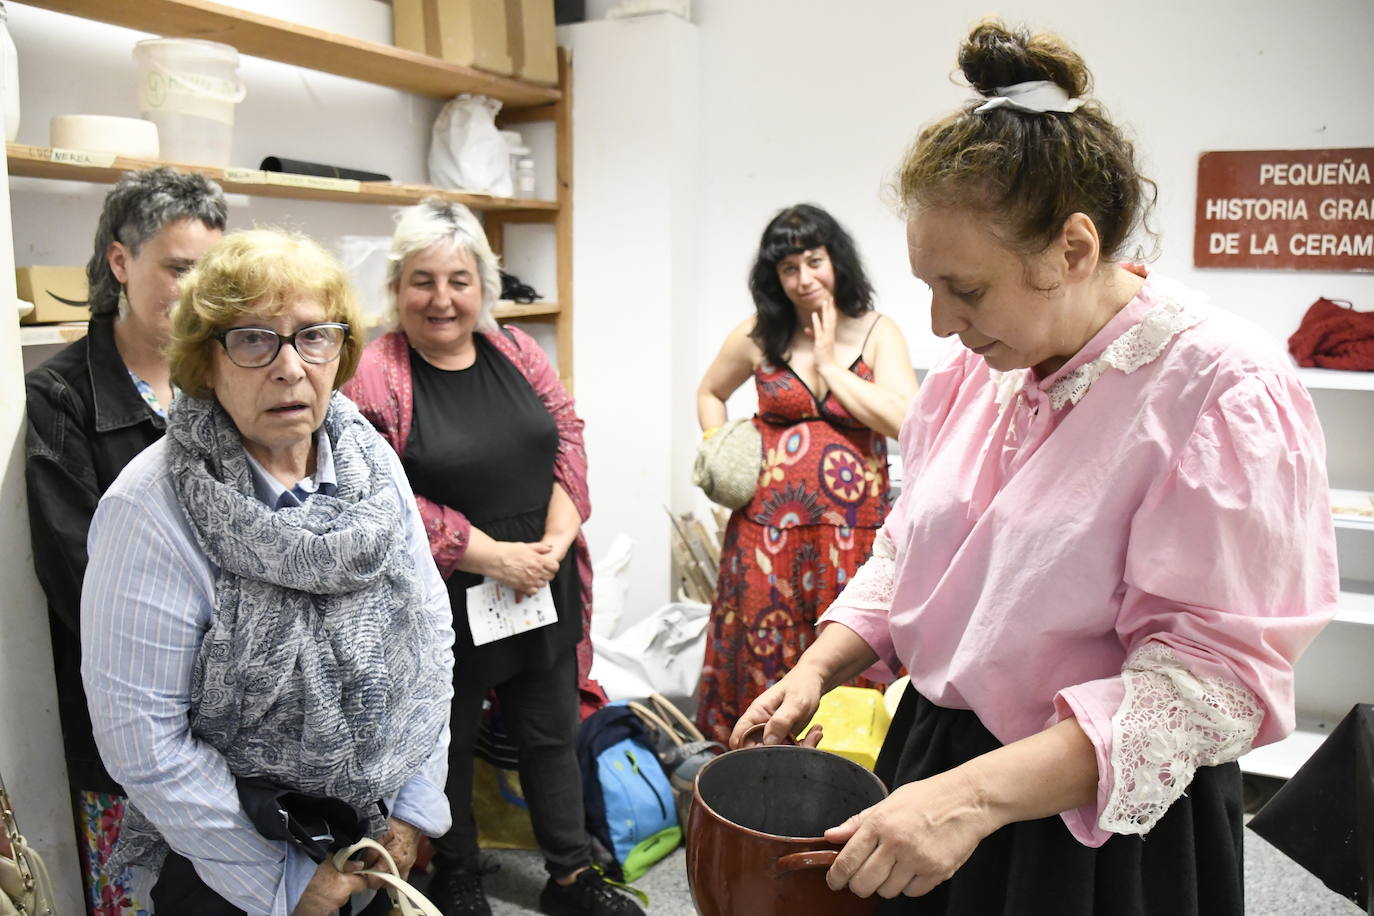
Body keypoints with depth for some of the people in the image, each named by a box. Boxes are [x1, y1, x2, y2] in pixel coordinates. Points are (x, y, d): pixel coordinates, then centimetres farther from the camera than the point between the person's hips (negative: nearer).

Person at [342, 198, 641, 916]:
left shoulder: (516, 351, 4)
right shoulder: (374, 375, -13)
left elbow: (567, 437, 4)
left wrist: (556, 538, -9)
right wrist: (491, 555, -19)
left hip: (543, 589, 5)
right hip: (445, 601, -4)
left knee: (551, 734, 17)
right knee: (447, 746, 16)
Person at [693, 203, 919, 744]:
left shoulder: (877, 333, 1)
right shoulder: (757, 336, 5)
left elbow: (905, 421, -13)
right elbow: (709, 394, 22)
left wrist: (830, 362, -9)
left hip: (853, 532, -1)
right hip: (768, 530, 2)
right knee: (764, 664, 10)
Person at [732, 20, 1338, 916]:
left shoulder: (1225, 391, -19)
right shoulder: (973, 372, 0)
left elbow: (1207, 674, -23)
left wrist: (974, 796, -29)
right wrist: (820, 666, -3)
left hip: (1105, 827, -5)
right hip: (932, 758, 6)